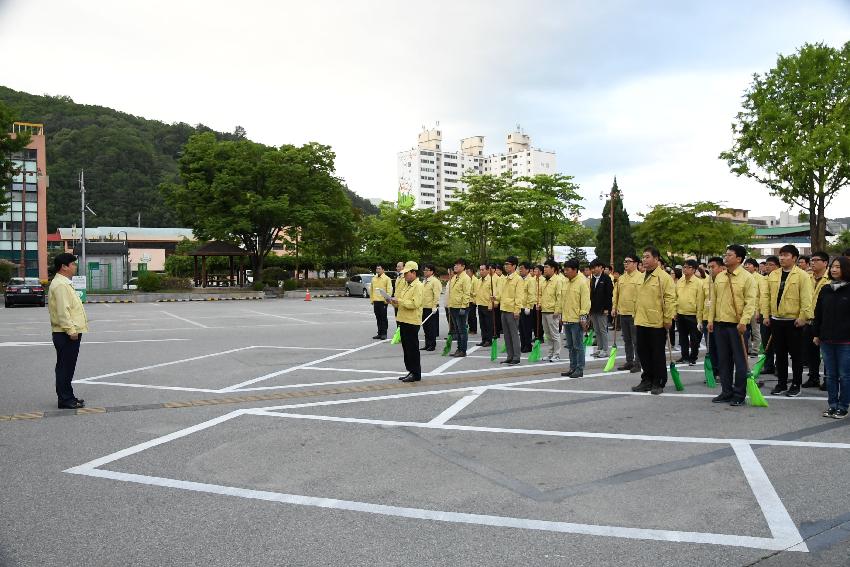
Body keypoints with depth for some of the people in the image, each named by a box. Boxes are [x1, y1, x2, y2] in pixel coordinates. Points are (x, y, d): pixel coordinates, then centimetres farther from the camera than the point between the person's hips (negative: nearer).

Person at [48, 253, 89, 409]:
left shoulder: (64, 283, 18)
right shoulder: (60, 285, -16)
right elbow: (62, 311, -23)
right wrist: (71, 330, -23)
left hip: (70, 332, 11)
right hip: (66, 334, -11)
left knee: (67, 367, 15)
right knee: (65, 367, -4)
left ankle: (68, 397, 23)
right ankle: (65, 400, 2)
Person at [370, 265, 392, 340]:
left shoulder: (387, 278, -4)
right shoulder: (374, 279, 14)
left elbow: (389, 290, -9)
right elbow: (371, 290, 17)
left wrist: (386, 299, -17)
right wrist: (371, 299, 11)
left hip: (383, 301, -6)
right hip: (376, 301, 6)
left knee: (383, 318, -2)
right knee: (378, 318, 10)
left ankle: (384, 334, 3)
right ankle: (379, 333, 16)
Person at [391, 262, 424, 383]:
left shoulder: (418, 286, -12)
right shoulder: (406, 285, 16)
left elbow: (415, 304, -22)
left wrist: (399, 301, -20)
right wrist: (394, 302, 4)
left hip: (412, 322, -9)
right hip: (403, 320, 9)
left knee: (413, 348, -3)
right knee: (406, 348, 13)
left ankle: (416, 374, 5)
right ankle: (410, 371, 23)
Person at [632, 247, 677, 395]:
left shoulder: (664, 277, -9)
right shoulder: (642, 278, 15)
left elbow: (670, 299, -13)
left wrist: (668, 319, -16)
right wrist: (636, 316, 19)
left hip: (657, 323, -7)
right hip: (641, 323, 7)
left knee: (658, 354, 3)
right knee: (643, 353, 12)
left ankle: (658, 383, 13)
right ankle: (647, 381, 24)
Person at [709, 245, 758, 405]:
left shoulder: (747, 277, -8)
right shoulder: (719, 277, 11)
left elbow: (750, 302, -13)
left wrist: (743, 321, -22)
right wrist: (711, 319, 9)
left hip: (736, 325, -6)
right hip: (720, 324, 6)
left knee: (739, 360, 1)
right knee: (723, 360, 12)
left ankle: (739, 395, 9)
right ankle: (726, 392, 22)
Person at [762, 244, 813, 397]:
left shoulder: (802, 275, -7)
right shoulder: (773, 275, 9)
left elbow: (806, 299, -12)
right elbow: (766, 296, 10)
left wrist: (803, 317, -17)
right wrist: (766, 315, 5)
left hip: (793, 321, -5)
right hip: (776, 320, 5)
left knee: (796, 354, 5)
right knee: (780, 354, 11)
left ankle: (796, 385, 14)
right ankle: (781, 383, 20)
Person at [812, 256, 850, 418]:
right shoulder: (825, 289, 8)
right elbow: (818, 313, 12)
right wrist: (816, 334, 9)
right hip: (826, 339, 4)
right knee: (830, 374, 11)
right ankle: (833, 405, 20)